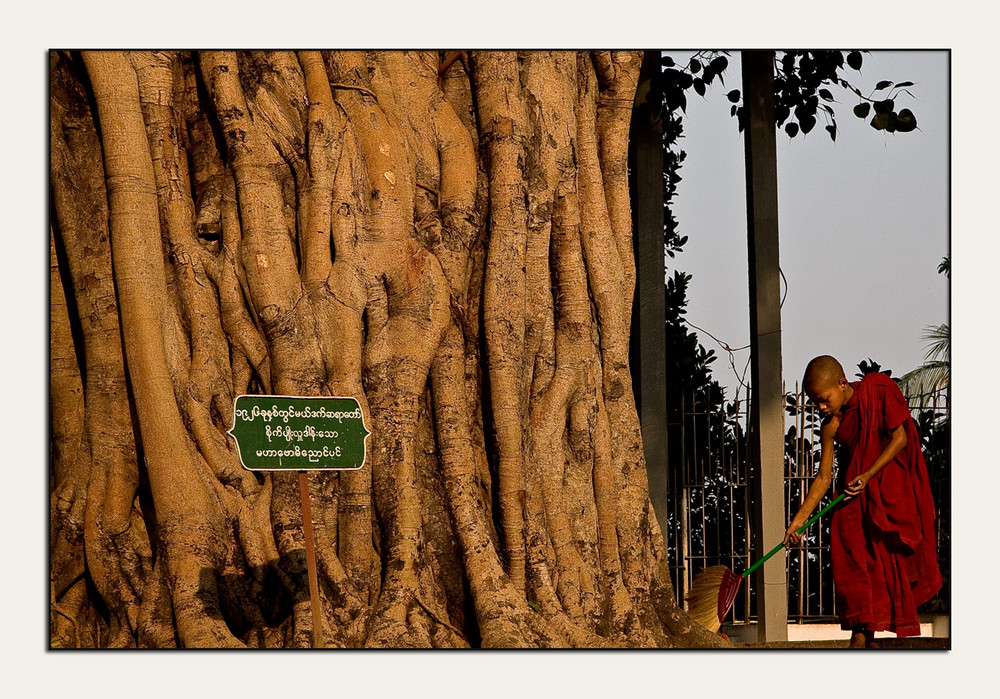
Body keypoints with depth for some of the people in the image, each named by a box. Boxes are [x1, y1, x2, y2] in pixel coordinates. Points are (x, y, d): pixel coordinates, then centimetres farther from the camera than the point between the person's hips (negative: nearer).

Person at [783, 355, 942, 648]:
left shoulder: (878, 388, -14)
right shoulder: (831, 426, -7)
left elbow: (901, 437, -11)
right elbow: (823, 477, -4)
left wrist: (868, 475, -18)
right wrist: (798, 520, -10)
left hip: (893, 481, -2)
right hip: (855, 492, 2)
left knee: (889, 555, 0)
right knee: (855, 555, -9)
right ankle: (861, 632, -7)